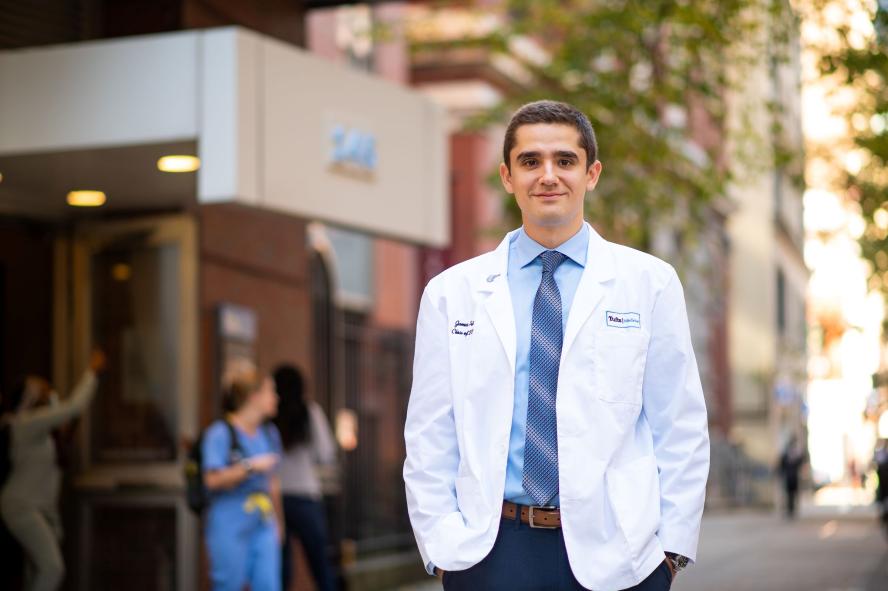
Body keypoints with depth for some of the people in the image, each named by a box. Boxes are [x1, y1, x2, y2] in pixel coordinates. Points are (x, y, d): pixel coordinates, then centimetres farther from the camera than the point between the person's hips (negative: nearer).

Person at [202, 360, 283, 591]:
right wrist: (250, 466, -20)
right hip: (229, 529, -6)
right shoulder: (220, 433, -8)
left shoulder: (269, 433, 14)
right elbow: (213, 479, -16)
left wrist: (277, 523, 25)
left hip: (263, 528, 6)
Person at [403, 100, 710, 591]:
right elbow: (429, 438, 5)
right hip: (490, 550, 1)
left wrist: (671, 547, -2)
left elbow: (681, 429, 3)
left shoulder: (651, 283, 4)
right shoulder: (450, 293, 5)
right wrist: (443, 549, -3)